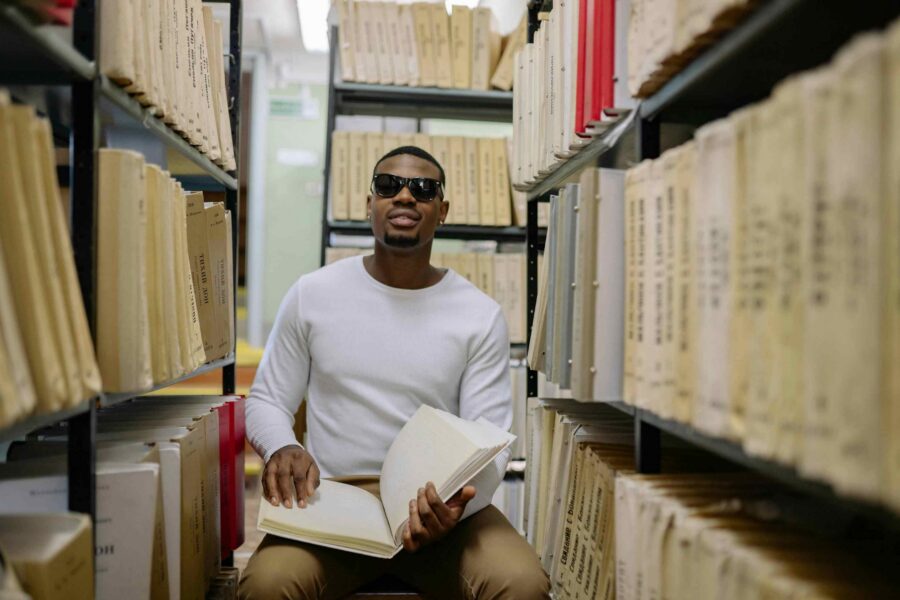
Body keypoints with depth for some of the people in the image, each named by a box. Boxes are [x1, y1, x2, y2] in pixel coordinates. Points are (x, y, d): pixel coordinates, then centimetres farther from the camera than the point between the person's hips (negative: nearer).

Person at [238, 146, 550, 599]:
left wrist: (456, 504, -25)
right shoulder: (311, 295, 3)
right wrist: (282, 449, -14)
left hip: (437, 509, 1)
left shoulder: (481, 315, 1)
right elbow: (267, 400, 10)